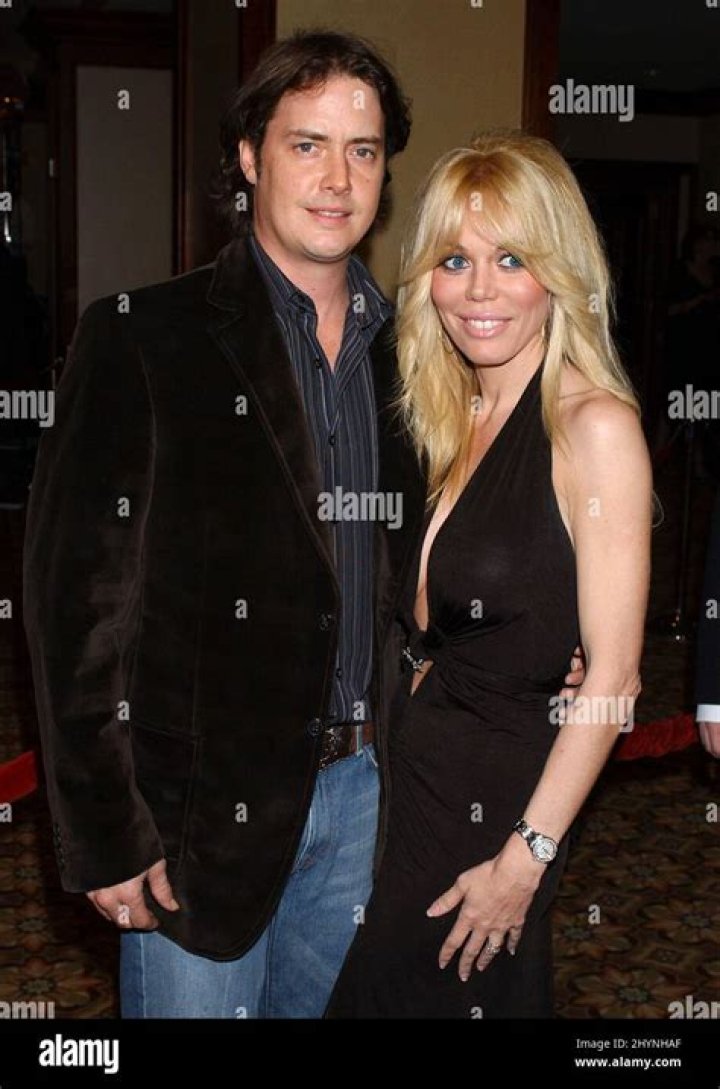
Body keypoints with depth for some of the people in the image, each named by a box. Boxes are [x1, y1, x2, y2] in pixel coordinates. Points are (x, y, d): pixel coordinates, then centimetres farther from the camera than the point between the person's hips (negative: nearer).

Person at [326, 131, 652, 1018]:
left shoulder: (593, 426, -18)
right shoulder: (449, 419, 5)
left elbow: (612, 674, -19)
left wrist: (526, 856, -18)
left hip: (498, 793, -7)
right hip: (416, 768, 7)